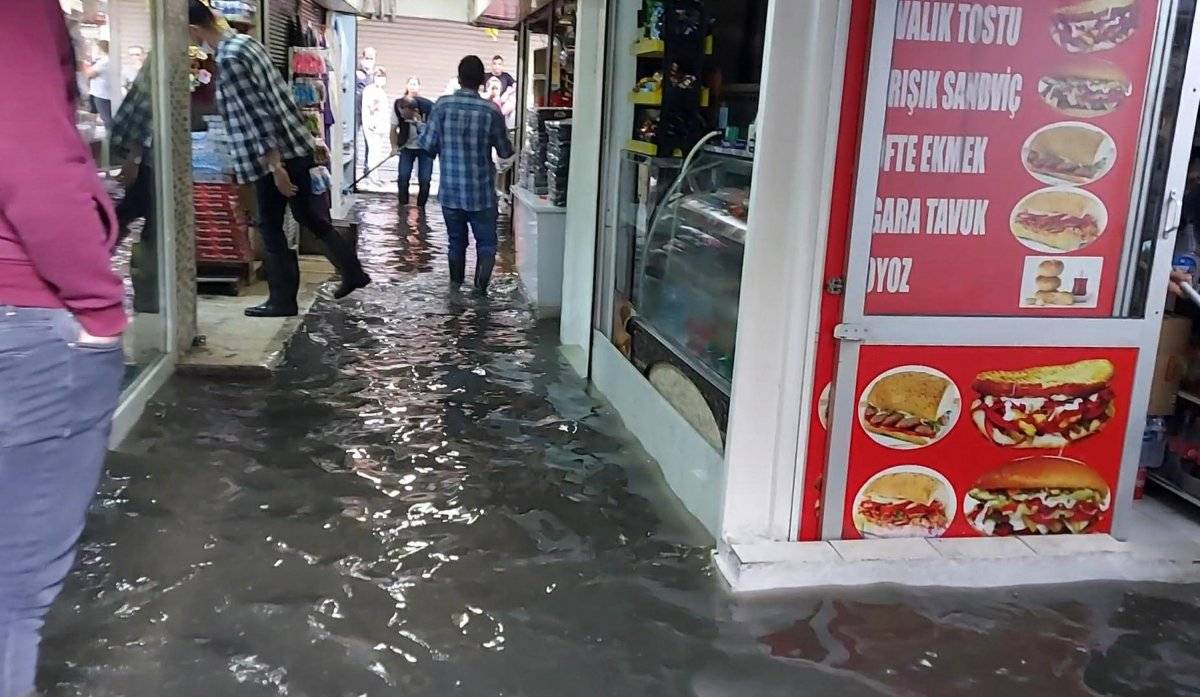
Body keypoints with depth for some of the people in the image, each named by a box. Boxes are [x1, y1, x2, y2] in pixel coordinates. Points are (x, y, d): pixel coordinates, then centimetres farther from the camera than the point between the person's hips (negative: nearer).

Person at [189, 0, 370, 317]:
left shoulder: (229, 59, -18)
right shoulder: (244, 41, 10)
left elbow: (257, 116, -22)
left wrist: (275, 167, -21)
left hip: (275, 156, -9)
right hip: (297, 146, 9)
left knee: (270, 229, 5)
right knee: (311, 218, 19)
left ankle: (283, 301, 14)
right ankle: (353, 272, 27)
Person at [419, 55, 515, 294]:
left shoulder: (442, 105, -7)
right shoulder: (491, 112, -10)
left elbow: (428, 145, -4)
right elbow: (506, 152, 1)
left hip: (450, 192, 2)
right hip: (482, 194, -2)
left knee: (456, 243, 17)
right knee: (486, 244, 7)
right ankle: (480, 286, -14)